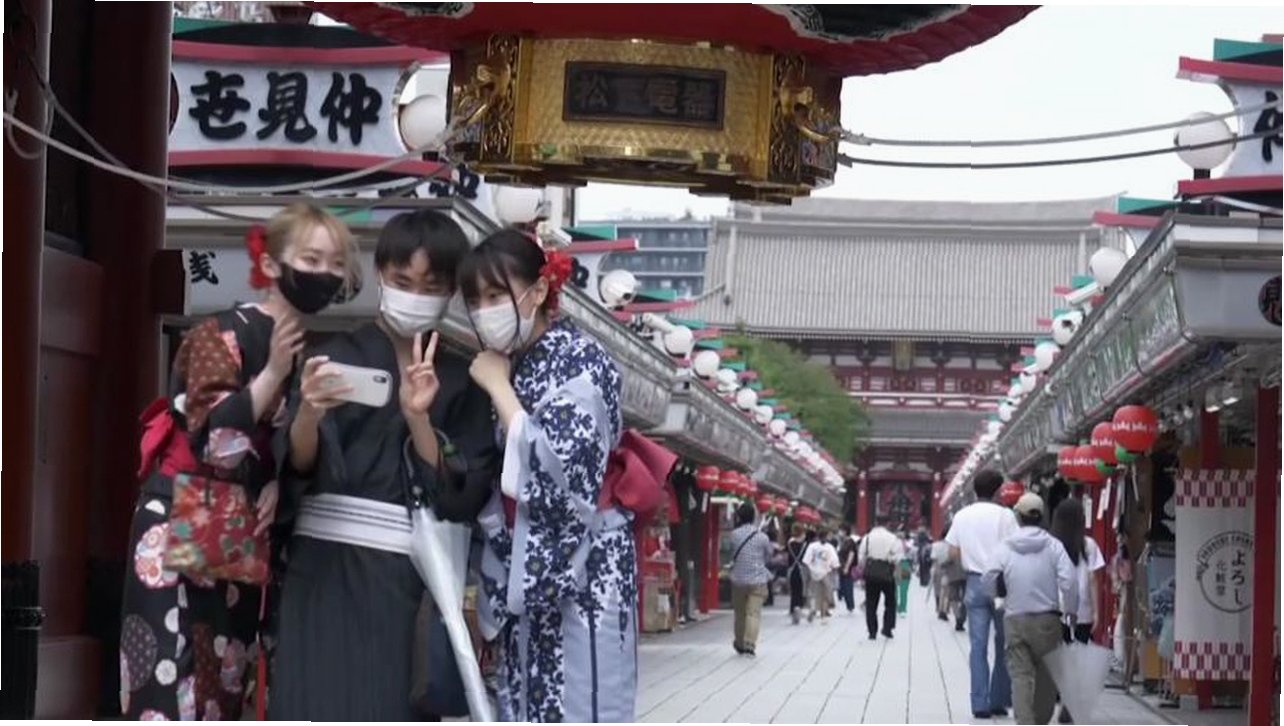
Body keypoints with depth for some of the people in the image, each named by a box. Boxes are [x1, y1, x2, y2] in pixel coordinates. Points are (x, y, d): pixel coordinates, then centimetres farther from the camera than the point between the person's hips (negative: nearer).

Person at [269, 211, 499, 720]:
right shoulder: (336, 357, 7)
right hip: (326, 567, -1)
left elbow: (463, 494, 0)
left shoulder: (460, 380, 10)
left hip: (406, 577, 1)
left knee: (383, 715, -3)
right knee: (318, 712, -9)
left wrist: (418, 418, -13)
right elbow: (298, 466, -4)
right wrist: (309, 415, -25)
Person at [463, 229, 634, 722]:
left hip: (580, 575, -8)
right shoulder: (505, 366, 11)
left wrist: (499, 388, -14)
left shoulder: (582, 362, -10)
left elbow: (560, 467, -24)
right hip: (522, 577, 8)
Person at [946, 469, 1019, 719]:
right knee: (1004, 644, 8)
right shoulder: (1004, 515, -8)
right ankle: (999, 700, 8)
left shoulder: (962, 516, 5)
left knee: (978, 645, 4)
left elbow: (953, 552, 8)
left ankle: (980, 703, 0)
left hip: (975, 582, 3)